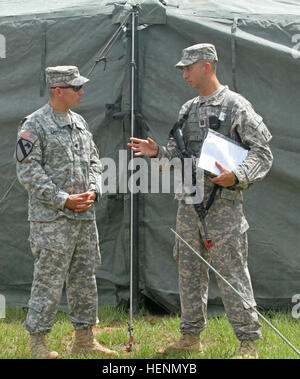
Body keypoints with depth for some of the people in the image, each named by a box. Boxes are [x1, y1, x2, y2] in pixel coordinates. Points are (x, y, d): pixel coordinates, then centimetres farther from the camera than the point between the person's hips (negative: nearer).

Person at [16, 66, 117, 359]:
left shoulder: (80, 123, 14)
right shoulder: (33, 125, -9)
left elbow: (93, 162, 20)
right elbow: (28, 172, -13)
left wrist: (93, 191, 0)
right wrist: (63, 200, -16)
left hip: (85, 216, 7)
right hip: (51, 219, -7)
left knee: (84, 278, 11)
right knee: (48, 280, -5)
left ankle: (84, 338, 20)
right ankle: (37, 340, 5)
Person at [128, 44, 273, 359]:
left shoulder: (236, 106, -6)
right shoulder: (188, 109, 16)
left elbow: (262, 153, -9)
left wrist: (236, 176, -23)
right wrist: (157, 152, 1)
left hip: (223, 202, -7)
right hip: (189, 200, 7)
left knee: (231, 273, -6)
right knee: (189, 272, 12)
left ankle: (248, 341, 1)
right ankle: (191, 336, 22)